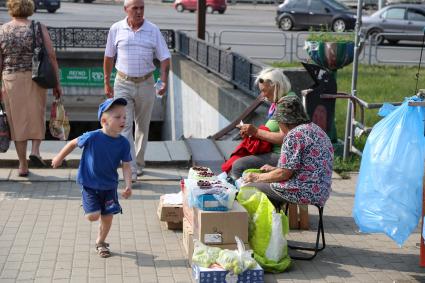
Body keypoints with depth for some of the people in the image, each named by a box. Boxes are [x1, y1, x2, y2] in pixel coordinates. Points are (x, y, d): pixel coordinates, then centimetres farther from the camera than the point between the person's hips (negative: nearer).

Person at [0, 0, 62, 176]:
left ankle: (23, 166, 14)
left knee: (17, 121, 9)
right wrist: (57, 83, 2)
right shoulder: (39, 28, -2)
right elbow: (51, 56, -5)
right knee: (37, 116, 20)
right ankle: (35, 150, 1)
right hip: (36, 79, 0)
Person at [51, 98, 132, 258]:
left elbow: (126, 166, -9)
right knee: (93, 216, -12)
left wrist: (128, 186, -24)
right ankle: (90, 208, 25)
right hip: (89, 184, -3)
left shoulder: (123, 143, -12)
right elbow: (73, 143, -4)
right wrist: (59, 158, 8)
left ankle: (100, 242, 33)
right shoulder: (92, 137, -21)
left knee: (108, 217, 7)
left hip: (109, 186, 3)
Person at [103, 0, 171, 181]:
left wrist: (164, 81, -15)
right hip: (123, 83, -1)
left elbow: (165, 58, -1)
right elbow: (109, 57, 7)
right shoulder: (116, 29, -1)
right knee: (124, 126, -10)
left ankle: (139, 163, 29)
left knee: (142, 127, 12)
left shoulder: (153, 30, -2)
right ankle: (130, 170, -12)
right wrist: (107, 83, 6)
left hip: (145, 84, 1)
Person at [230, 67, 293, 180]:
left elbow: (283, 138, -23)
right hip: (272, 151, 11)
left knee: (238, 166, -19)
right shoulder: (275, 104, 15)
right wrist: (250, 132, 3)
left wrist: (256, 132, -17)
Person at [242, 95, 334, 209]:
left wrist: (258, 177, -1)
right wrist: (274, 169, 26)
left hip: (303, 193, -10)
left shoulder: (295, 135, -15)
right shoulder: (315, 129, 14)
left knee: (249, 187, -3)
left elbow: (284, 173, -15)